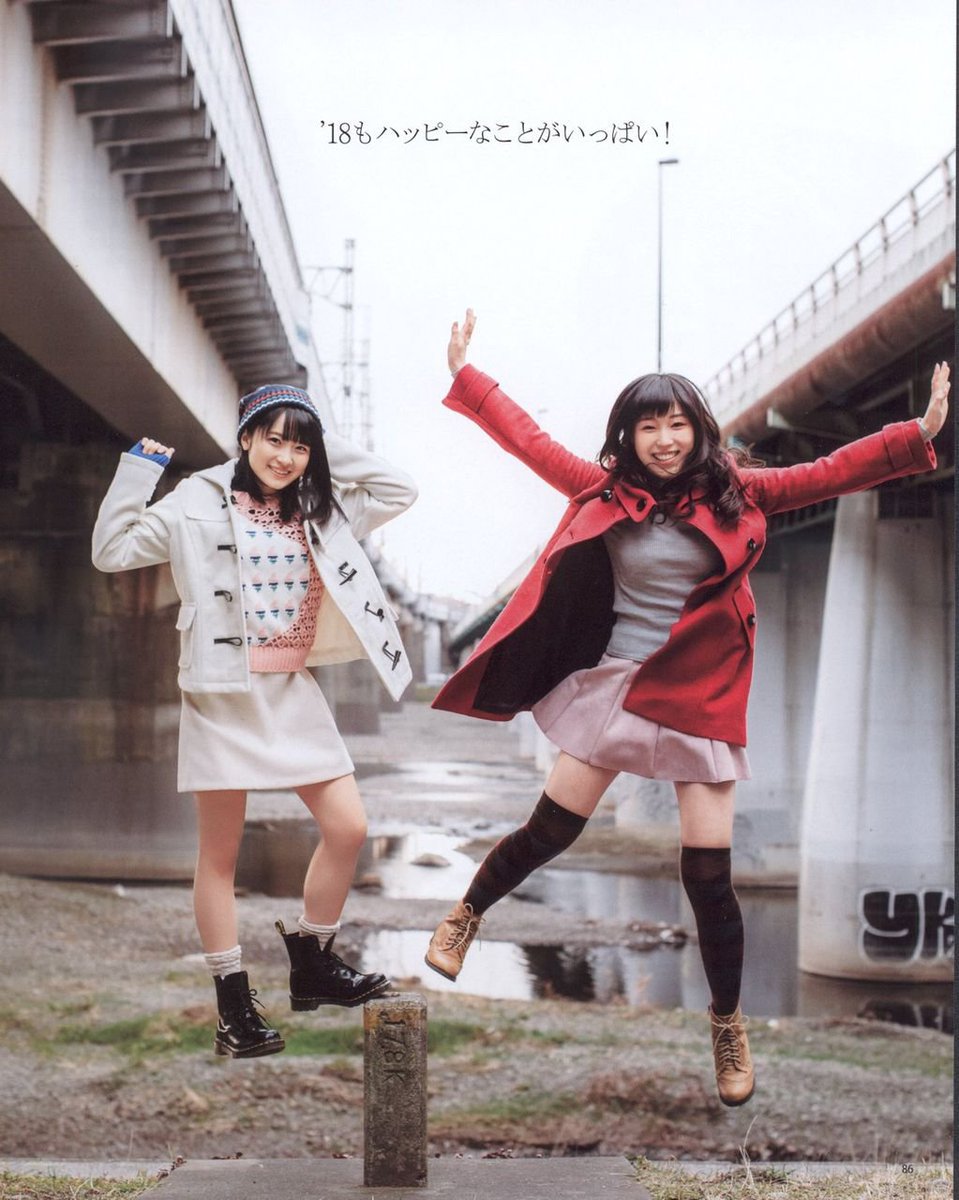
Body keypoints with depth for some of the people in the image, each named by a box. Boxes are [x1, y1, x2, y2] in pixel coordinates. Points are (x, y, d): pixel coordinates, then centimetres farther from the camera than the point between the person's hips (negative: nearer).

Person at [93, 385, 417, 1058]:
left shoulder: (320, 509, 8)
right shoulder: (197, 504, -4)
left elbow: (400, 490, 7)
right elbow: (112, 551, -5)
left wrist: (331, 448, 1)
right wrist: (138, 471, -14)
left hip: (294, 693, 5)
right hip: (223, 695, -5)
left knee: (349, 829, 1)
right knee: (221, 855, 2)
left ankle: (312, 964, 19)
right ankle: (235, 1005, 11)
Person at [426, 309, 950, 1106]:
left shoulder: (734, 493, -3)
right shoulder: (607, 492, -1)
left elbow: (826, 474, -8)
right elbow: (529, 441, 5)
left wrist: (919, 436, -18)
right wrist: (465, 374, 6)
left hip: (700, 701, 0)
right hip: (613, 688, 1)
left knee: (708, 876, 1)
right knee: (550, 832, 6)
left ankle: (729, 1026, 19)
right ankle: (468, 914, 34)